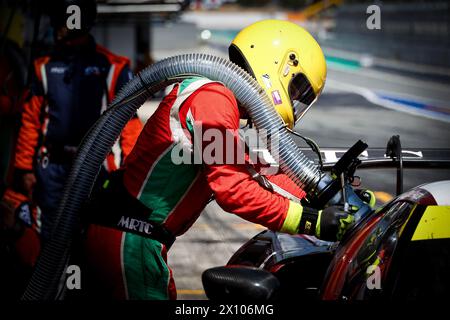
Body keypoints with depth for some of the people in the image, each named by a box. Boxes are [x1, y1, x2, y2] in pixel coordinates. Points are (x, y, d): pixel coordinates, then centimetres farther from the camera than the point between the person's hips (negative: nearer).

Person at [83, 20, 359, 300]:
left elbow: (250, 175, 18)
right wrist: (311, 221, -22)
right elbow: (232, 189, -22)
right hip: (130, 242, -11)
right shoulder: (213, 97, -16)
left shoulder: (218, 98, 17)